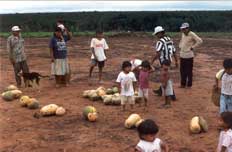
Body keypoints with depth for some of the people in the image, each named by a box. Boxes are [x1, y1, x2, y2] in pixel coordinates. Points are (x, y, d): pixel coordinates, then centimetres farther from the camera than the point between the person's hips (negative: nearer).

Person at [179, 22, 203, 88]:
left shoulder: (192, 34, -13)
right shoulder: (183, 34, 10)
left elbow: (200, 41, -19)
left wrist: (192, 47, -15)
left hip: (189, 56, -7)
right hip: (182, 55, 7)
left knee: (189, 71, 1)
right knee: (182, 71, 12)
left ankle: (189, 85, 12)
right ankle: (183, 84, 23)